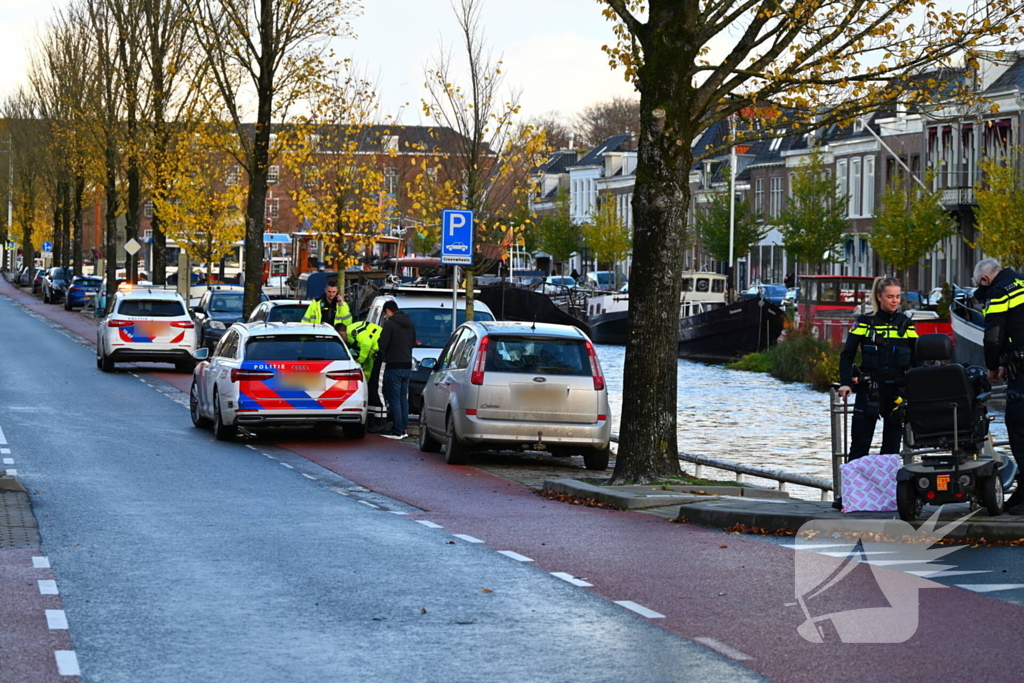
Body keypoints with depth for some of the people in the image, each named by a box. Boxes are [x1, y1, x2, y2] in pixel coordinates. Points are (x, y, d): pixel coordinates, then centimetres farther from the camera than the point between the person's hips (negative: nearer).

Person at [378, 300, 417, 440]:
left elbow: (383, 344, -13)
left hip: (394, 366, -8)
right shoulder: (409, 323, 11)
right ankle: (403, 429, 16)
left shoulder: (389, 324, -14)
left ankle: (397, 431, -5)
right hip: (407, 365, 8)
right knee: (403, 399, 14)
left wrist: (384, 356, 7)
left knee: (394, 399, -4)